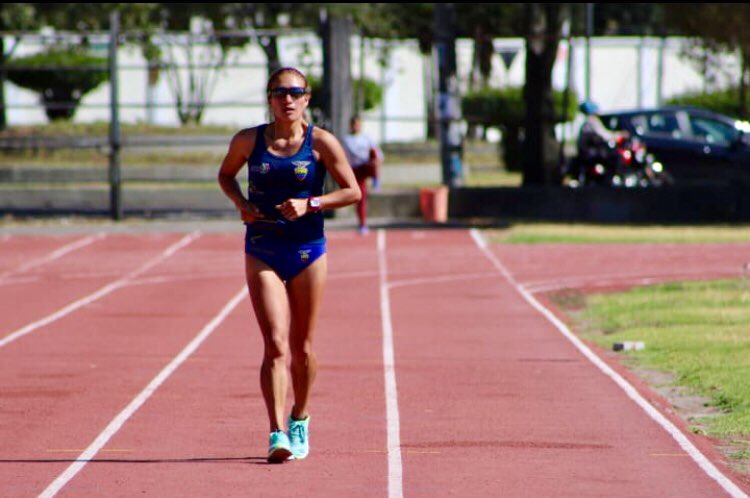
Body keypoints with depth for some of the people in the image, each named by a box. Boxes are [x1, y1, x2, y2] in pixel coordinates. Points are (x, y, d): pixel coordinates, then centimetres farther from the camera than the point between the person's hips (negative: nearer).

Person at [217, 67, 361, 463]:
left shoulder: (321, 143, -4)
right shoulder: (249, 141, 0)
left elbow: (352, 191, -2)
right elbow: (226, 174, 18)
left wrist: (310, 204, -16)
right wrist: (240, 203, -2)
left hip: (308, 252, 0)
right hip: (262, 252, 0)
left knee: (302, 347, 11)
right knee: (275, 344, -13)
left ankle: (300, 419, 34)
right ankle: (277, 434, -19)